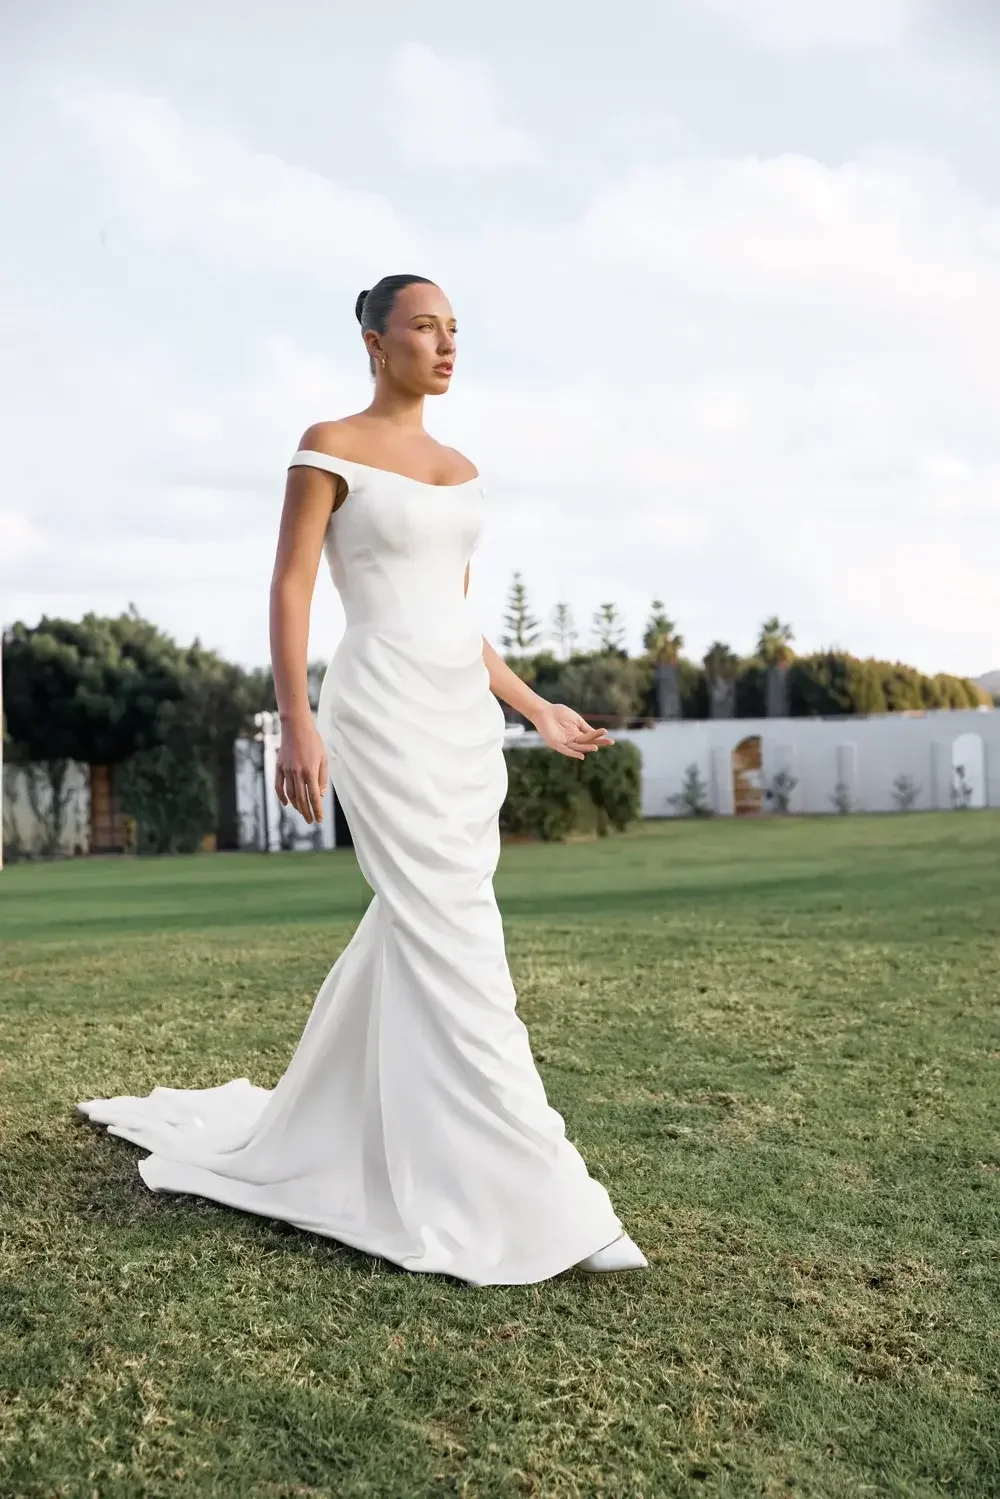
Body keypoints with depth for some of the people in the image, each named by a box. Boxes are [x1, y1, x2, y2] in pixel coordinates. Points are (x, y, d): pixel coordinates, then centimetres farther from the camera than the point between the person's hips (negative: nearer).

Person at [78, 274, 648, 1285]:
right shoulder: (330, 446, -3)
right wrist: (296, 721, -19)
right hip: (385, 707, -8)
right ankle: (516, 1205, -10)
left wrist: (537, 710, 20)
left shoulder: (459, 470, 18)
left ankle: (315, 1136, 29)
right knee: (454, 946, -12)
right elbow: (290, 587, -9)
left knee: (413, 934, 11)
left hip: (464, 714, 8)